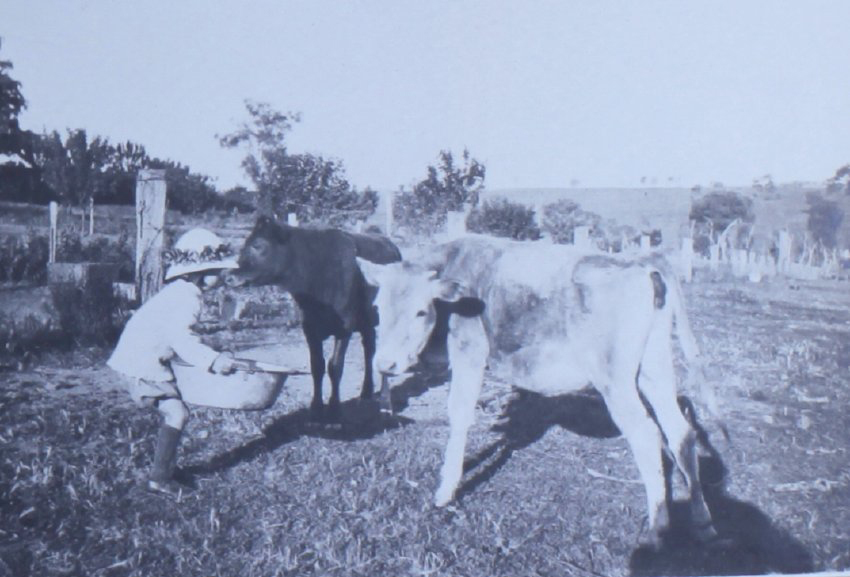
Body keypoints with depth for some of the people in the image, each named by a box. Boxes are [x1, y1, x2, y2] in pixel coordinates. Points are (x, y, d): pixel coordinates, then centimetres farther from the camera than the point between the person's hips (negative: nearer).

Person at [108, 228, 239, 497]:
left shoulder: (180, 291, 16)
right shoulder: (188, 296, -17)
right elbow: (179, 337, -29)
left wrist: (210, 353, 26)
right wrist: (211, 360, -32)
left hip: (139, 356, 10)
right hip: (143, 362, -10)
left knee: (174, 412, 15)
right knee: (176, 413, -10)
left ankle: (164, 469, 25)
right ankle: (159, 478, -5)